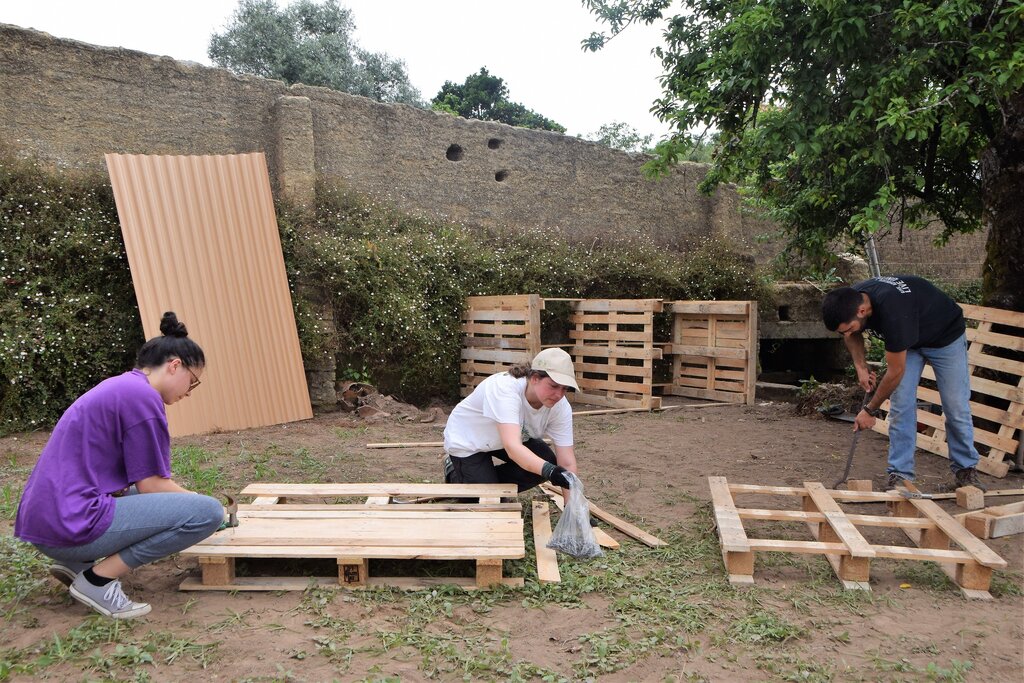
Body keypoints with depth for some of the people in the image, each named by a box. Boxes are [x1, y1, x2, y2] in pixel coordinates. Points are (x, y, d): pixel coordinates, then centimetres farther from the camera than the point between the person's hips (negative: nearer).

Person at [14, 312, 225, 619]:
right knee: (208, 512, -15)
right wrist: (198, 501, 6)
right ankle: (98, 579, -7)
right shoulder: (143, 396, -12)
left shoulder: (118, 386, 18)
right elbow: (151, 484, -10)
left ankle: (76, 563, 13)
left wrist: (187, 498, 21)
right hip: (72, 522, -10)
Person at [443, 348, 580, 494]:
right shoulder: (504, 389, -39)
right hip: (467, 440, -5)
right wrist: (549, 470, -66)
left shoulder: (561, 407, -24)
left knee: (547, 461, -17)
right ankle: (454, 471, 17)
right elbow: (512, 447, -51)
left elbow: (567, 463, -25)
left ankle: (490, 479, 8)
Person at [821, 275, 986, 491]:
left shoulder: (893, 313, -44)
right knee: (901, 406, -5)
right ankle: (900, 474, -1)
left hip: (945, 335, -5)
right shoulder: (851, 300, -24)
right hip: (908, 340, 6)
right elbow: (852, 335, 3)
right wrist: (861, 367, -12)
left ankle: (966, 469, 18)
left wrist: (870, 410, -21)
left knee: (956, 407, -1)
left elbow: (895, 372, -32)